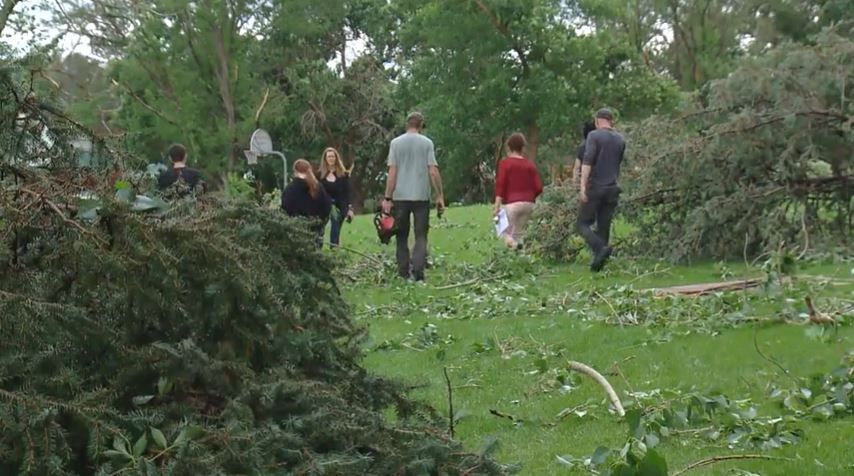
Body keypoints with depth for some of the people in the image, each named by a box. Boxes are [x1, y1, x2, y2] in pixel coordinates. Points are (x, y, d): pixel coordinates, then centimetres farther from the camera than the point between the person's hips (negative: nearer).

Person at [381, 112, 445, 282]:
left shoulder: (396, 143, 2)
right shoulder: (427, 143, 0)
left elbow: (392, 172, -2)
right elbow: (433, 171, -4)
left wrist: (387, 198, 1)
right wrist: (440, 196, 3)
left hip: (400, 196, 1)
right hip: (422, 196, -1)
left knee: (402, 236, 11)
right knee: (421, 236, 2)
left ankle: (404, 273, 11)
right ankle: (417, 271, -14)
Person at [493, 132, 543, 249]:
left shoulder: (505, 163, -2)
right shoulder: (530, 165, 9)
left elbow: (500, 184, -10)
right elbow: (538, 187, 5)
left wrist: (497, 204, -11)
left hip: (511, 203, -4)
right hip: (528, 204, 4)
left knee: (508, 234, -1)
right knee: (518, 234, 14)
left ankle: (515, 244, -31)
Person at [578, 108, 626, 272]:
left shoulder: (594, 136, -7)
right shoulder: (621, 140, 11)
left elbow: (587, 161, -17)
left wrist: (583, 185, -20)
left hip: (595, 187, -5)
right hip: (612, 189, 5)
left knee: (584, 223, 2)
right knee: (604, 227, 8)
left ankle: (600, 248, -22)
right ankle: (598, 263, 4)